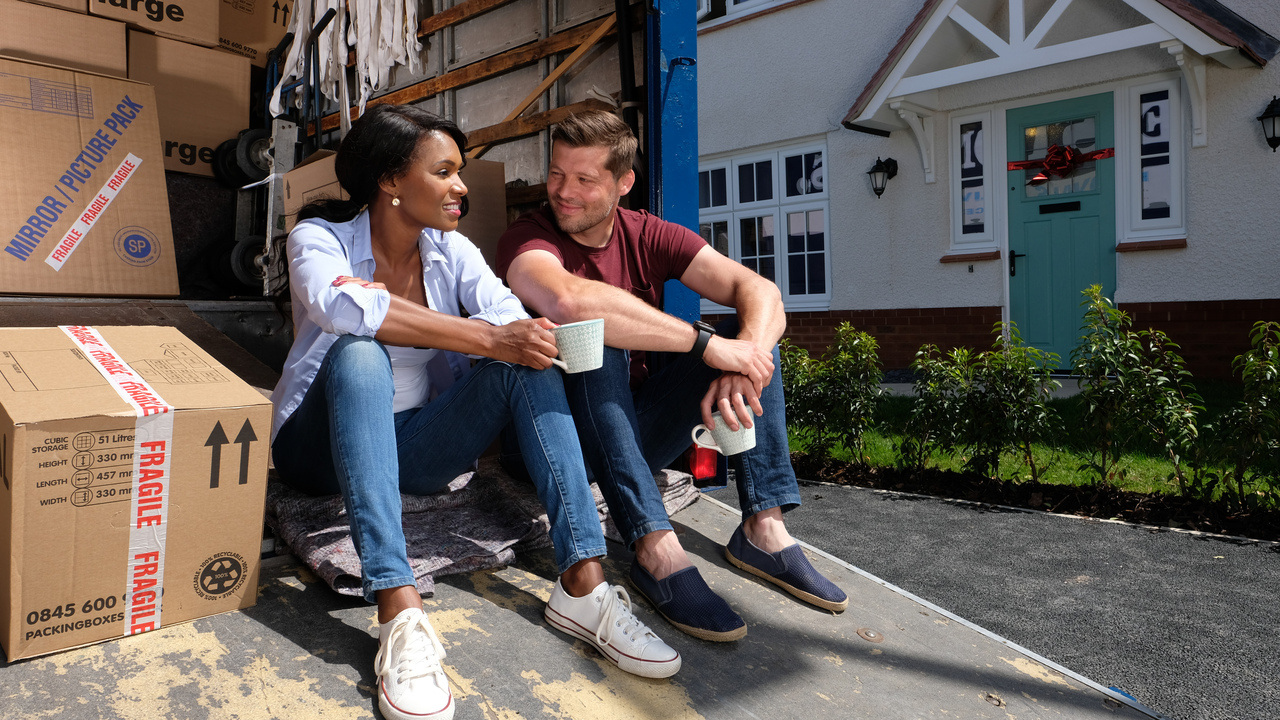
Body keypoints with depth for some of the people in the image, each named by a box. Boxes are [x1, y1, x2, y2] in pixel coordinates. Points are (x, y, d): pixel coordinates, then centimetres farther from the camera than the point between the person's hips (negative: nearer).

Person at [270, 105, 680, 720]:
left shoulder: (452, 251, 3)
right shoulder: (320, 237, -9)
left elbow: (512, 318, -13)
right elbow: (343, 305, -33)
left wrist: (526, 341, -36)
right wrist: (488, 337, -39)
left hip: (412, 447, 4)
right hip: (324, 447, -3)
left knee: (525, 362, -19)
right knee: (358, 355, -34)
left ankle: (582, 583, -28)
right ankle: (399, 613, -43)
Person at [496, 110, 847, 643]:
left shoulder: (649, 237, 1)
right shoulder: (528, 238, -12)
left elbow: (760, 290, -11)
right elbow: (569, 301, -38)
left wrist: (743, 363, -32)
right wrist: (705, 343, -37)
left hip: (639, 429, 5)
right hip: (563, 434, -4)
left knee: (751, 331, -8)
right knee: (597, 339, -31)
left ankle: (763, 529, -17)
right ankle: (658, 552, -38)